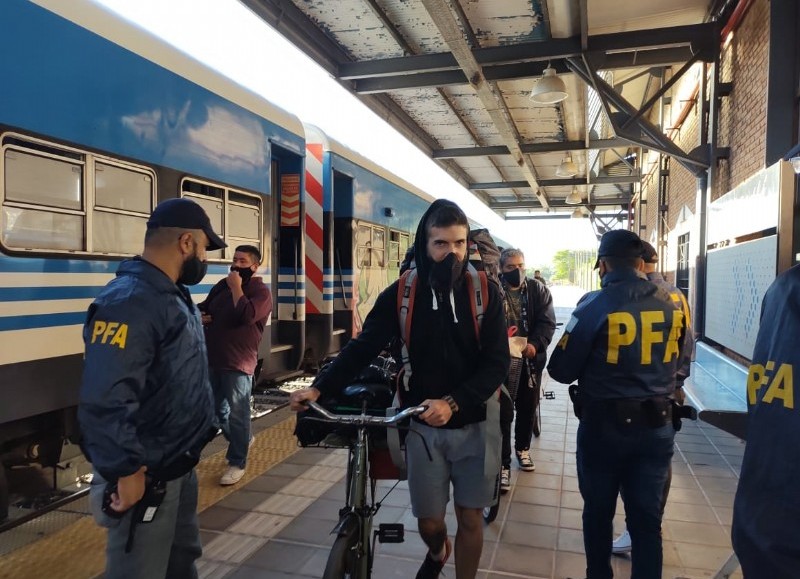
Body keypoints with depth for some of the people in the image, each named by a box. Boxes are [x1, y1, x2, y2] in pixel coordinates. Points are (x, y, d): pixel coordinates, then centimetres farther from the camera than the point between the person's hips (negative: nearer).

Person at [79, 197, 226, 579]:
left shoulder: (174, 296, 7)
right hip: (147, 477, -9)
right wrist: (126, 471, -25)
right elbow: (104, 401, -32)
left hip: (179, 466, 9)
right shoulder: (128, 302, -25)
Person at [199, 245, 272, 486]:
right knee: (216, 409, 18)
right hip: (212, 360, 7)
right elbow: (203, 307, 23)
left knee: (237, 414, -2)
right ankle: (243, 440, 40)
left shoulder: (261, 292, -9)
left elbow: (246, 315, -26)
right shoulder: (222, 285, 12)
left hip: (238, 363, -7)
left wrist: (236, 288, -16)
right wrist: (200, 317, 0)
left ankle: (237, 463, 9)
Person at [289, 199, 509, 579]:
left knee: (470, 518, 9)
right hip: (424, 425, 1)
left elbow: (497, 363, -11)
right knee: (428, 521, 11)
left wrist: (453, 403, -25)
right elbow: (362, 348, -3)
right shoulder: (401, 294, -6)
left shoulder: (484, 293, -8)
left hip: (474, 424, 0)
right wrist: (320, 388, -15)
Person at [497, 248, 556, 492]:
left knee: (527, 408, 19)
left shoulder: (538, 290, 1)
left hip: (531, 359, 3)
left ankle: (522, 448, 42)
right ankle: (503, 463, 9)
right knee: (504, 412, -1)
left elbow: (547, 322, -7)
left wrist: (534, 344, -23)